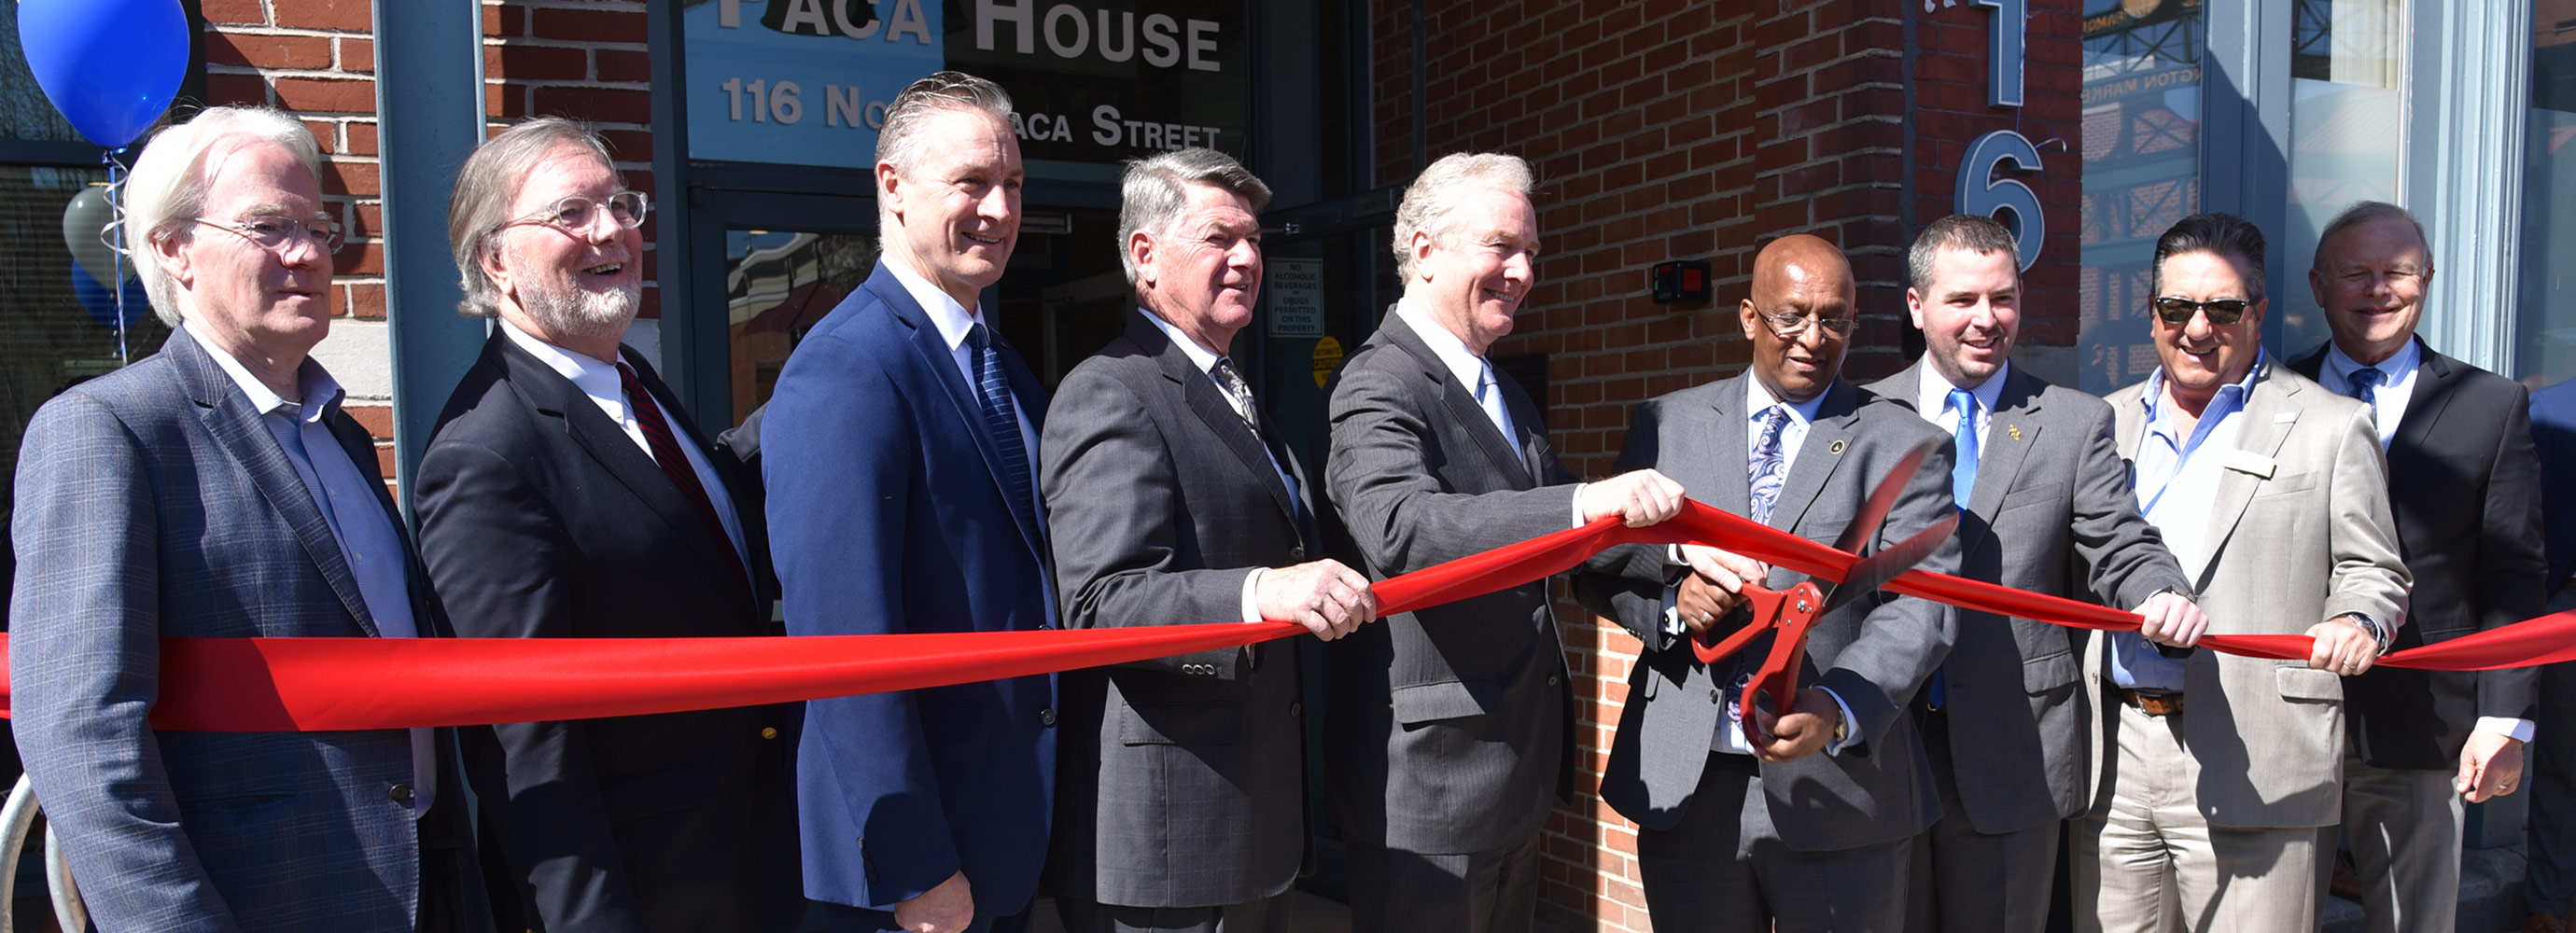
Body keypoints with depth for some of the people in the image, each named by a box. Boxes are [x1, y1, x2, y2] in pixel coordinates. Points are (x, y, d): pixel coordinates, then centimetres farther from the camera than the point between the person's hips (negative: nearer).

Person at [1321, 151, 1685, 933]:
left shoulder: (1504, 393, 15)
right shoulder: (1378, 388, -17)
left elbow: (1565, 532, 16)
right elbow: (1399, 528, -35)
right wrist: (1583, 503, -45)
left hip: (1517, 772, 10)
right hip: (1431, 779, -9)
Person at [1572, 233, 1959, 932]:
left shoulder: (1904, 445, 1)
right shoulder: (1666, 424, 8)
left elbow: (1920, 604, -9)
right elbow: (1599, 567, 9)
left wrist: (1839, 709, -25)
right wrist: (1671, 602, -12)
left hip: (1838, 789, -1)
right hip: (1686, 789, 2)